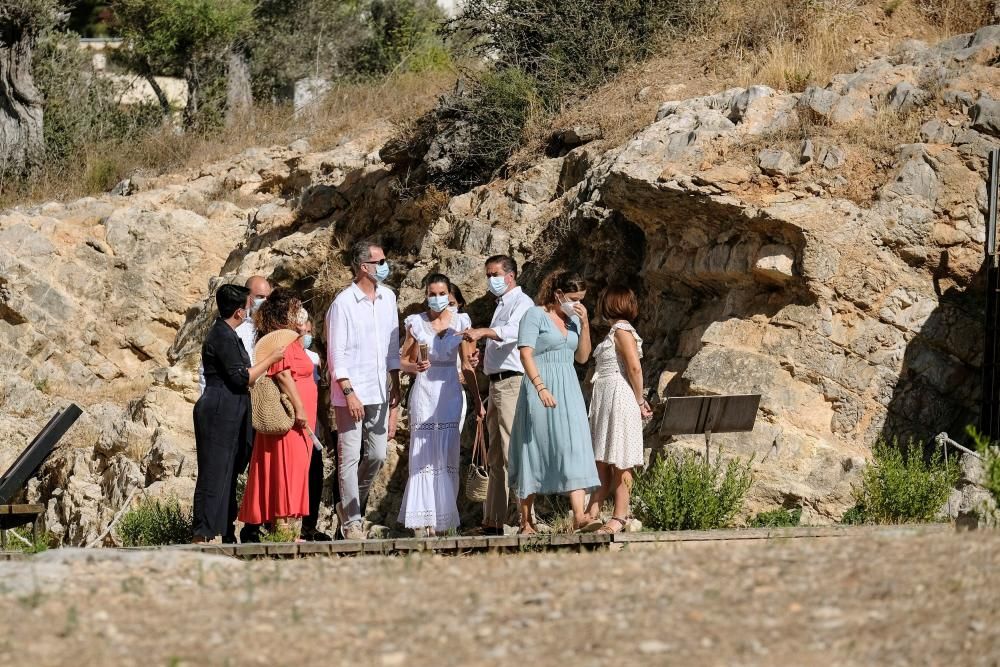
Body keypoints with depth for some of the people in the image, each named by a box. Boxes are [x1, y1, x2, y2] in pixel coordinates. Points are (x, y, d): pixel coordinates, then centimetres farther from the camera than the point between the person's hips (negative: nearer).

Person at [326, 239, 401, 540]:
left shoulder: (387, 298, 8)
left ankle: (351, 505, 29)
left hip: (379, 391, 6)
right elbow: (336, 354, -11)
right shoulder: (343, 303, -11)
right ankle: (351, 521, 5)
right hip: (351, 393, -6)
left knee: (377, 456, 10)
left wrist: (395, 385, 13)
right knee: (350, 458, -1)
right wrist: (349, 393, -16)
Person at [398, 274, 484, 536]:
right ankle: (422, 519, -3)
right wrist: (415, 366, -17)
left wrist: (477, 399, 7)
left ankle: (444, 517, 9)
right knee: (424, 454, -5)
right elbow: (403, 361, 5)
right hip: (424, 393, -2)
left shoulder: (460, 323, 6)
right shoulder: (415, 323, 2)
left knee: (448, 455, 2)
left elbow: (467, 365, 9)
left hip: (450, 393, 2)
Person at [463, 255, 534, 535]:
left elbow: (513, 330, -28)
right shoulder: (501, 306, 23)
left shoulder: (521, 302, -7)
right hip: (496, 383, 10)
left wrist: (483, 332, -43)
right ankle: (493, 522, 17)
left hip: (513, 382, -10)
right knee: (495, 459, 12)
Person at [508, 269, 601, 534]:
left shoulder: (574, 319, 15)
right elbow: (526, 354, -13)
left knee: (574, 447, -8)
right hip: (540, 387, -6)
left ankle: (580, 515, -18)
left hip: (568, 390, 6)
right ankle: (526, 520, 6)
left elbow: (582, 357, 12)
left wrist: (585, 324, 0)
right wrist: (540, 387, -24)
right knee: (534, 451, -1)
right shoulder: (535, 315, -5)